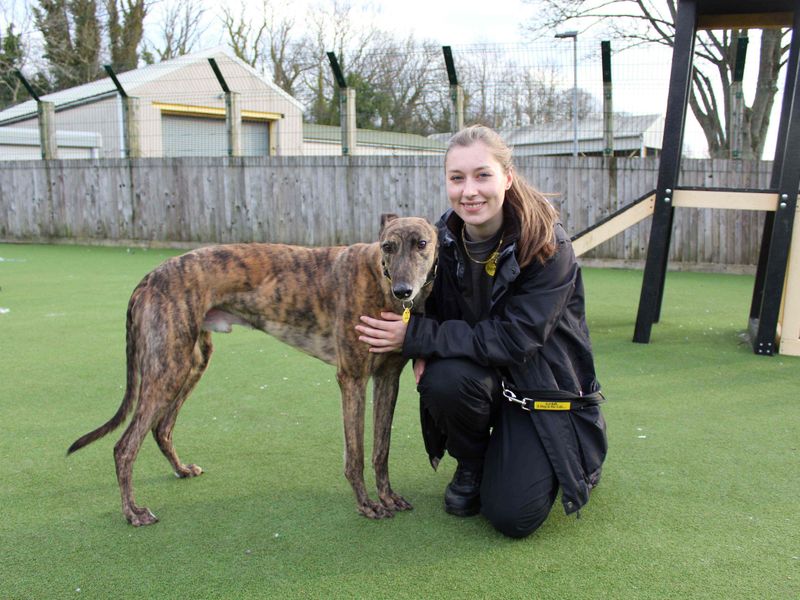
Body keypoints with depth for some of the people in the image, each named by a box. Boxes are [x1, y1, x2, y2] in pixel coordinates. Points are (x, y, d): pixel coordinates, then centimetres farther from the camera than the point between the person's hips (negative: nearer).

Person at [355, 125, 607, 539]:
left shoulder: (548, 245, -22)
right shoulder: (444, 239, -8)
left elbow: (516, 339, -28)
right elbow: (438, 314, 4)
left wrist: (417, 336, -29)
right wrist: (426, 353, -20)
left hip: (542, 384, -3)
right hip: (483, 376, 4)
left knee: (514, 517, -15)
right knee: (444, 378, -32)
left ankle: (580, 458, 19)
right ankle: (471, 465, 1)